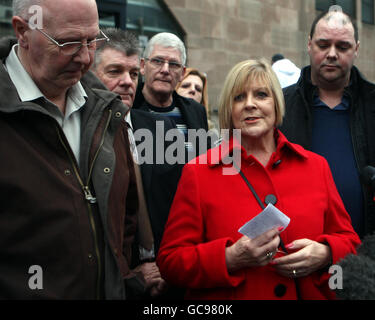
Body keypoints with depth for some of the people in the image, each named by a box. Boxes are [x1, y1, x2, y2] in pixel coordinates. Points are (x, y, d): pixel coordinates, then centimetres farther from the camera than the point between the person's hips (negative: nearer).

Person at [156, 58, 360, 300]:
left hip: (311, 294, 3)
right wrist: (229, 259, -25)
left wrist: (324, 255, -15)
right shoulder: (198, 172, -8)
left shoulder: (316, 165, 0)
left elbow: (348, 240, 5)